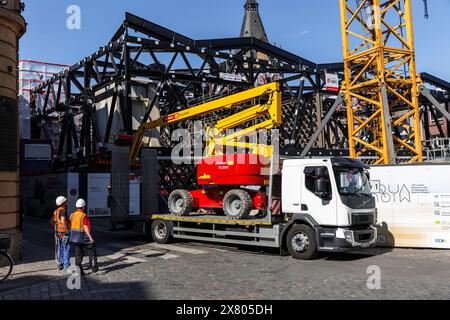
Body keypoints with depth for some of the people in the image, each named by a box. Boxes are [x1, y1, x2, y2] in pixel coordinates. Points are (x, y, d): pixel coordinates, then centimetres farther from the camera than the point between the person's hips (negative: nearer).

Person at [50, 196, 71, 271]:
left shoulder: (56, 211, 12)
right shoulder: (63, 210, -17)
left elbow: (51, 221, 21)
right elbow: (63, 221, -27)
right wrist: (67, 230, -21)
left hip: (57, 232, 9)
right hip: (64, 233, -9)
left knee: (60, 249, 14)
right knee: (67, 249, -3)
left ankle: (60, 265, 21)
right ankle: (66, 265, -2)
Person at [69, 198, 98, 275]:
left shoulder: (72, 215, 3)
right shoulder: (84, 216, -18)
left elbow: (71, 226, 10)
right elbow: (85, 227, -22)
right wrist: (90, 237, -20)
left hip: (75, 237, 6)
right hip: (84, 237, -6)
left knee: (78, 254, 11)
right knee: (92, 252, 9)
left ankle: (79, 270, 11)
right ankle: (94, 268, 13)